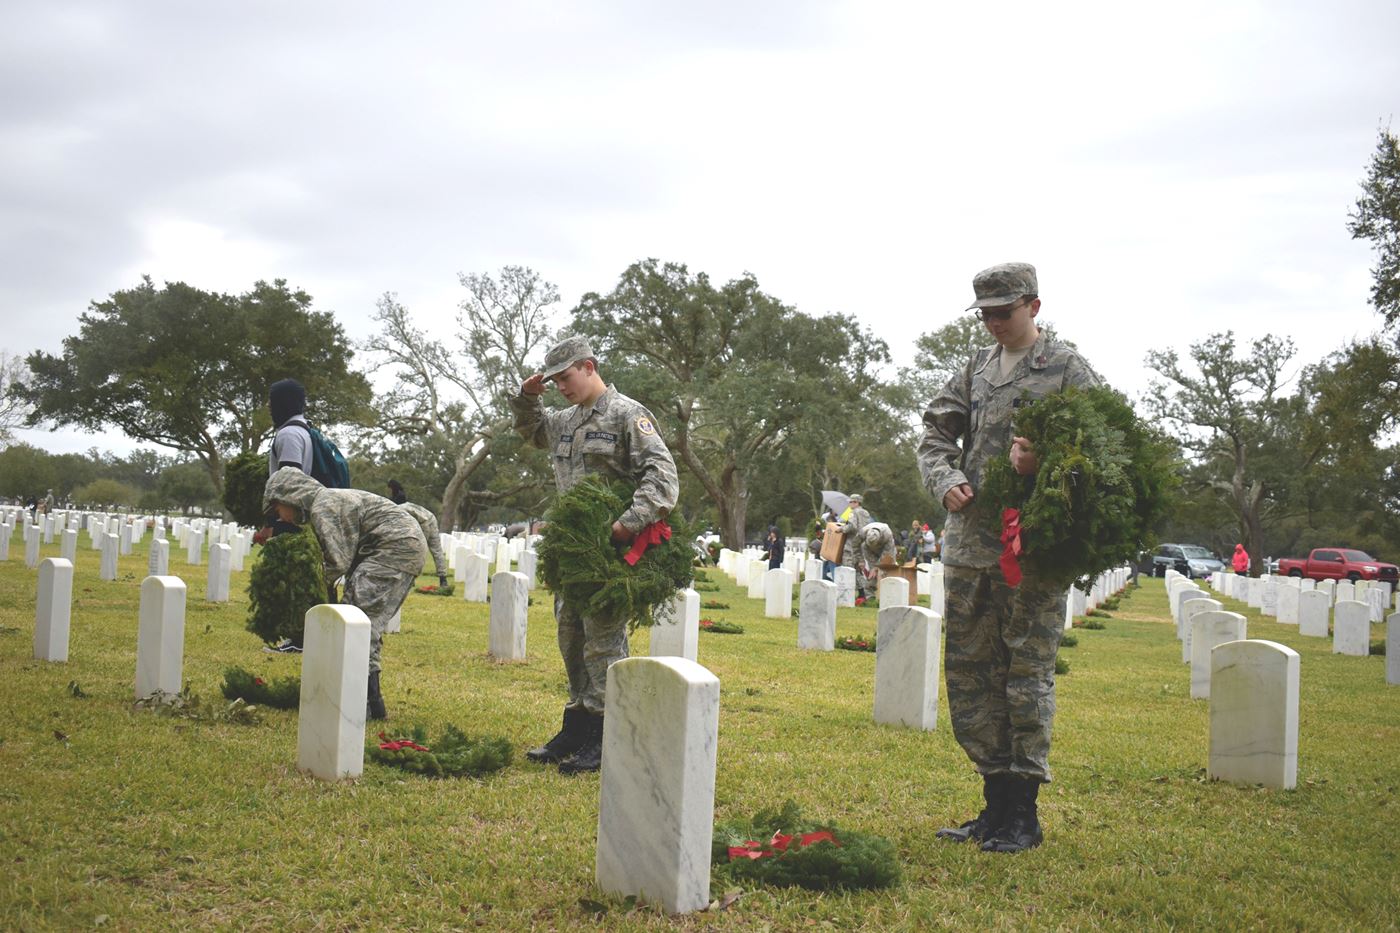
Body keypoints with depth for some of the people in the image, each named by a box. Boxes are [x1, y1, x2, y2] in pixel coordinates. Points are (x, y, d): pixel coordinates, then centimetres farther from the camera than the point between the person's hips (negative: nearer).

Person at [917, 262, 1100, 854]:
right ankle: (996, 800, 19)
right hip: (969, 542, 6)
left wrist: (1043, 462, -24)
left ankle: (1023, 814, 5)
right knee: (969, 671, 8)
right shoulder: (974, 370, 16)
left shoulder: (1067, 370, 1)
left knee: (1028, 673, -3)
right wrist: (945, 481, -4)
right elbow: (935, 434, 16)